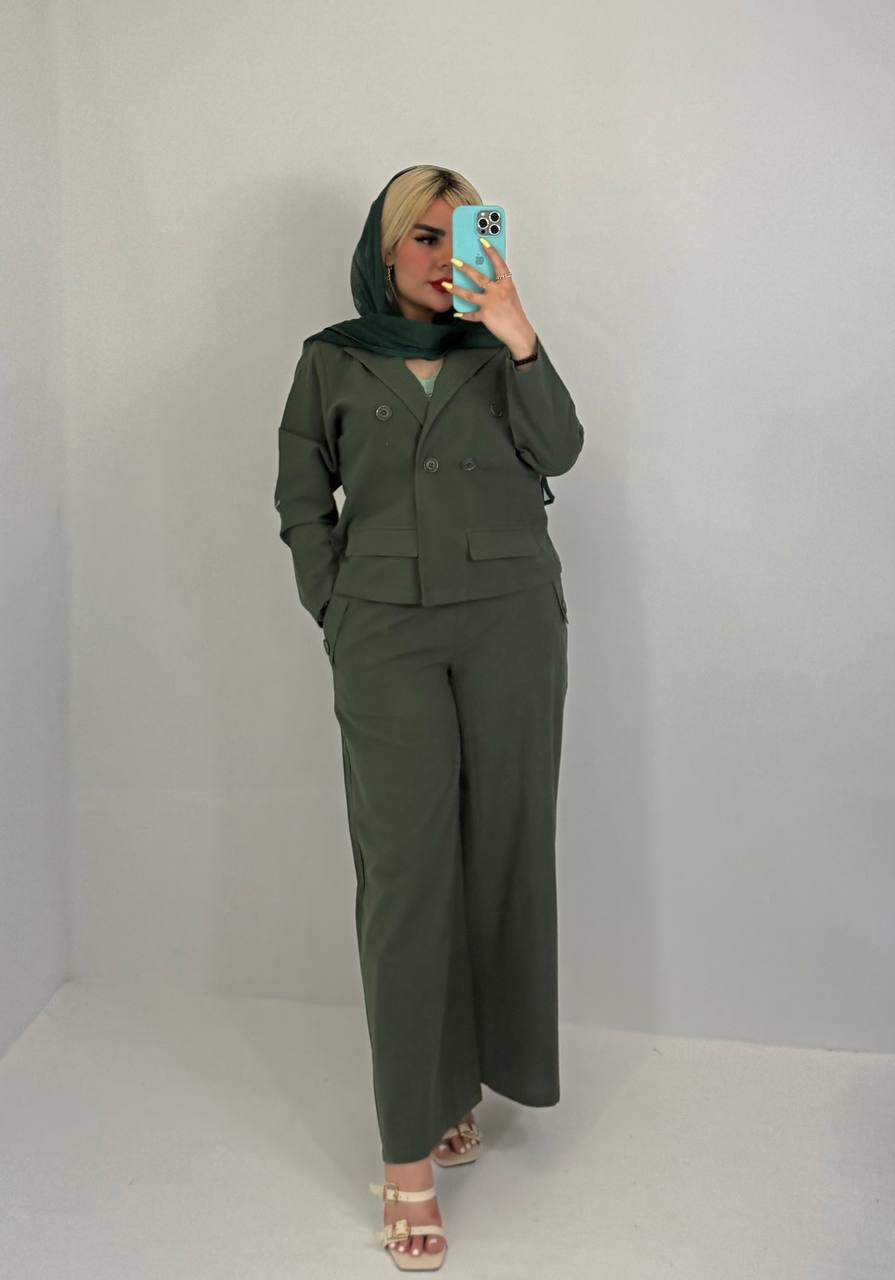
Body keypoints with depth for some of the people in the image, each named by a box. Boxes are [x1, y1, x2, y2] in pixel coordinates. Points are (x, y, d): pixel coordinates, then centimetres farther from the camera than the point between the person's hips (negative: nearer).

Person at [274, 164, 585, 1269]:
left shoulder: (498, 352, 13)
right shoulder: (333, 360, 11)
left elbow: (559, 451, -3)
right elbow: (301, 504, 13)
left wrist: (520, 338, -14)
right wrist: (337, 614, 4)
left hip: (510, 619, 2)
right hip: (386, 633, -2)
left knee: (502, 850, 4)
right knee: (406, 871, -7)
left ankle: (462, 1080, 23)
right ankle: (409, 1157, -2)